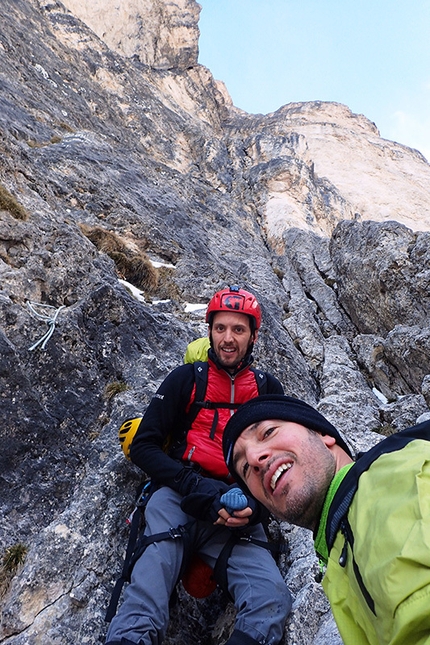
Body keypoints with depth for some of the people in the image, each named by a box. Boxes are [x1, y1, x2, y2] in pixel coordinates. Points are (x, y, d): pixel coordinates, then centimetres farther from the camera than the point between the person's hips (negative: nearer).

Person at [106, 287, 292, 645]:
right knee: (142, 611, -24)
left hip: (239, 518, 2)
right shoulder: (186, 379, 7)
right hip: (179, 501, -1)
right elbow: (143, 446, 2)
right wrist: (200, 488, -12)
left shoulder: (268, 389, 13)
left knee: (272, 603, -24)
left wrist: (255, 506, -10)